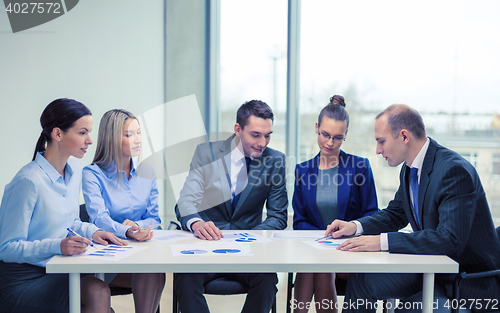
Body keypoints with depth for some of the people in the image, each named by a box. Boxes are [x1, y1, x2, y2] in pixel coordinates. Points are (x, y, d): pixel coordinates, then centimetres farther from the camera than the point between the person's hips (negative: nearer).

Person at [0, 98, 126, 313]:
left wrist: (92, 232, 1)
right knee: (98, 292, -25)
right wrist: (57, 246, -28)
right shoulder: (28, 182, -21)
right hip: (20, 280, -7)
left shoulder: (75, 171, 6)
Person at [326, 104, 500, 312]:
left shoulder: (454, 170, -25)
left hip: (471, 281, -8)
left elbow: (450, 240, -33)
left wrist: (382, 241, -35)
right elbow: (395, 214, 17)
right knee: (360, 279, -1)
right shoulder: (409, 169, 4)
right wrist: (355, 226, -1)